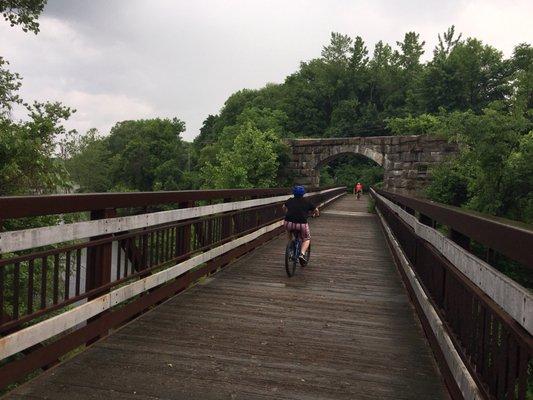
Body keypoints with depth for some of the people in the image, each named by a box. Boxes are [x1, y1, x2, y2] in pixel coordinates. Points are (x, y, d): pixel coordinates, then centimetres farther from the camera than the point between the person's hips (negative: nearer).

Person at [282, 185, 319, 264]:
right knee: (306, 239, 22)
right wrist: (316, 214, 45)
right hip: (301, 225, -2)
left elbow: (284, 207, 35)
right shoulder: (306, 202, 10)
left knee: (289, 230, 37)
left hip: (289, 224, 2)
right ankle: (302, 254, 0)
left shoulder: (290, 201, 15)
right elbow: (316, 211, 22)